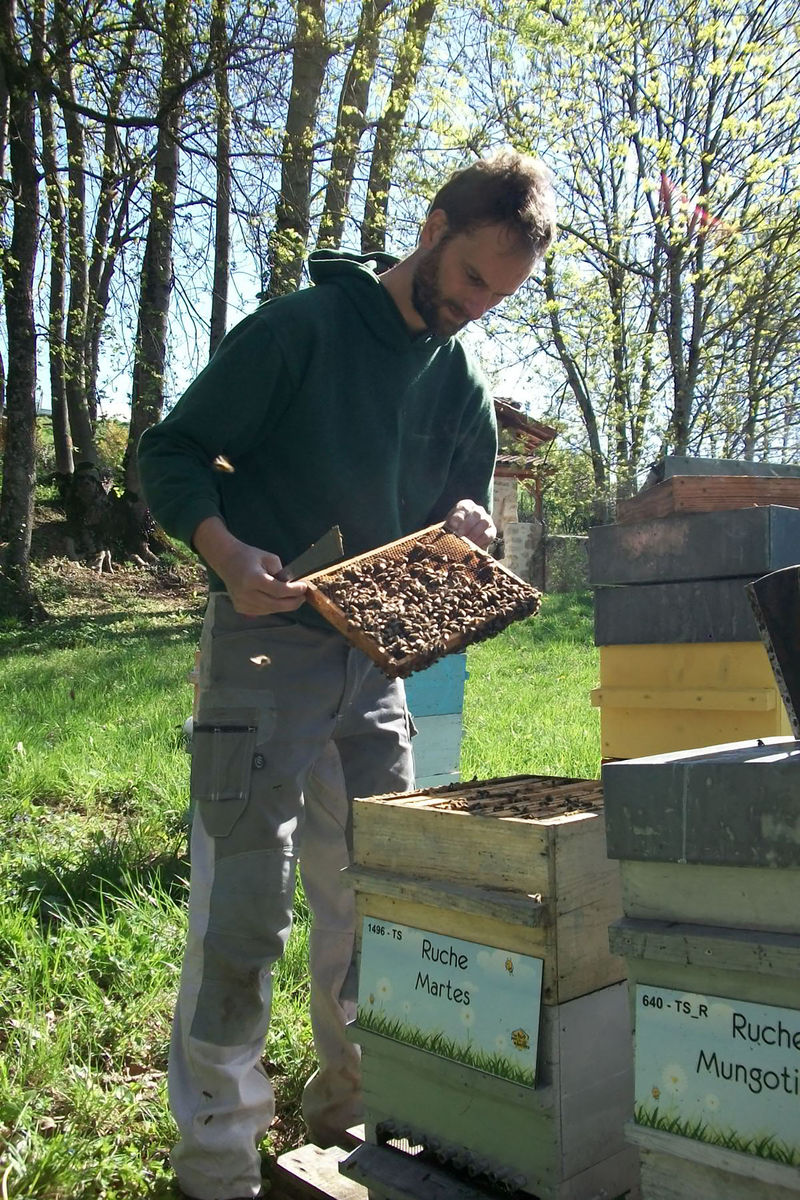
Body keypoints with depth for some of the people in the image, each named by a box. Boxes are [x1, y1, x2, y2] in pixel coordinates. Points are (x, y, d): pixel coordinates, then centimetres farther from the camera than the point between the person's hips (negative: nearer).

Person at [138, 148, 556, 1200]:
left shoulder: (464, 386, 12)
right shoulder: (300, 327, -6)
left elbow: (459, 528, 20)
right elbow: (170, 454, -7)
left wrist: (466, 530, -5)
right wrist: (228, 552, -25)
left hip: (376, 659, 7)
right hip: (265, 645, -6)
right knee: (242, 906, -4)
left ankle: (352, 1111, 34)